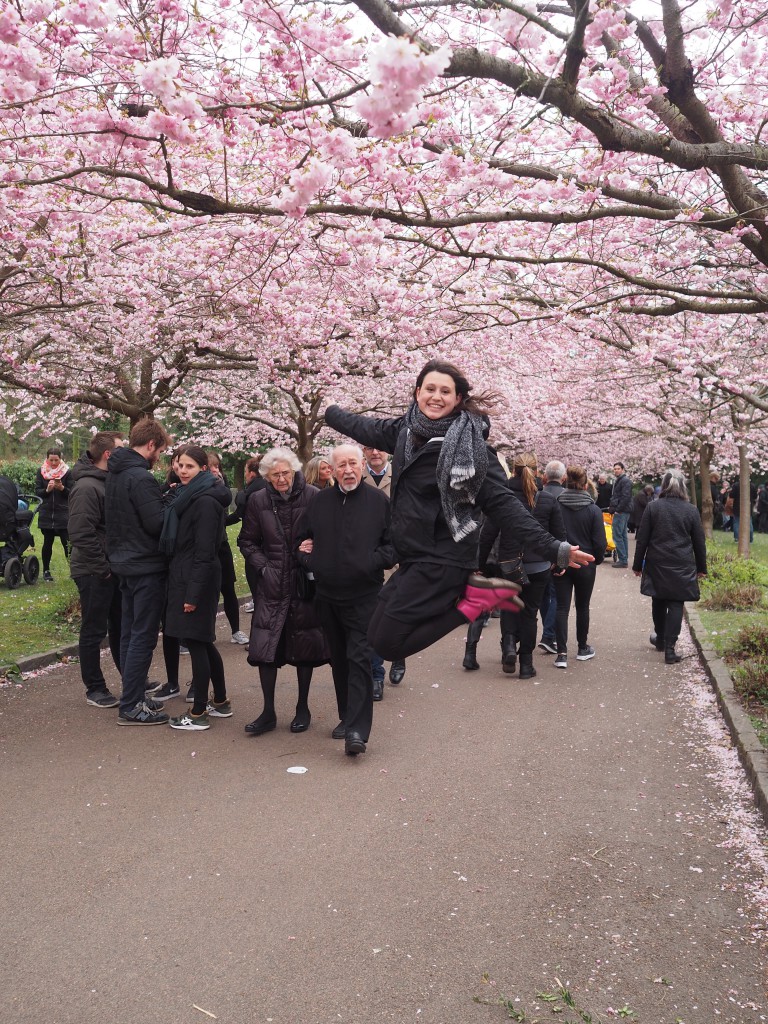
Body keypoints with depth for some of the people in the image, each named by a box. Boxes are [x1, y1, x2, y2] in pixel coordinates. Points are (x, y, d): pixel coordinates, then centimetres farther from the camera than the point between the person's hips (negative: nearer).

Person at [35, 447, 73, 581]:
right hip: (46, 514, 2)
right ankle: (46, 571, 20)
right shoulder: (41, 471, 4)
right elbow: (37, 491, 2)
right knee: (47, 542, 9)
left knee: (67, 542, -8)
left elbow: (71, 492, -3)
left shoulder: (67, 472, -2)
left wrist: (62, 488, -23)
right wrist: (47, 490, -18)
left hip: (63, 514, -2)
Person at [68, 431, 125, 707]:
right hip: (94, 573, -9)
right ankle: (95, 689, 15)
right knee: (94, 631, 3)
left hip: (114, 568, 9)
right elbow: (81, 533, -24)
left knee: (120, 626, 18)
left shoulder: (110, 482, 10)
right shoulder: (87, 487, -19)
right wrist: (103, 567, -20)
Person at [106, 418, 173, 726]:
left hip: (124, 563, 10)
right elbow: (158, 523, -22)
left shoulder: (114, 474, 11)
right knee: (143, 637, -3)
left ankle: (133, 697, 24)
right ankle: (131, 707, 3)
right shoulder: (140, 478, -19)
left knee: (130, 634, 15)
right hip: (146, 567, -10)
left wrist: (165, 498, 10)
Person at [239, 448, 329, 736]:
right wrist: (262, 567, -4)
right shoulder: (258, 501, 0)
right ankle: (268, 712, 12)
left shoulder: (312, 496, -8)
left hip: (305, 582, -2)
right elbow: (247, 541, 8)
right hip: (271, 584, 2)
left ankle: (302, 708, 24)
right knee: (265, 647, -1)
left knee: (304, 647, 7)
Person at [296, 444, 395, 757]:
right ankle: (347, 717, 28)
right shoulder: (320, 501, 6)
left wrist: (371, 561, -16)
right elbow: (302, 539, 18)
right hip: (327, 595, 5)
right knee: (338, 659, 14)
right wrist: (308, 560, 0)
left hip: (364, 596, -4)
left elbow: (394, 544, -3)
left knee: (359, 659, -10)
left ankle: (357, 730, -8)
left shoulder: (378, 500, -3)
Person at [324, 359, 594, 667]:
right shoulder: (406, 429, 5)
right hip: (413, 558, 8)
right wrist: (328, 411, 42)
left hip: (443, 560, -8)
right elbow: (364, 427, 25)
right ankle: (465, 590, 10)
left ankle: (476, 595, -3)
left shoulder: (469, 442, -13)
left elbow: (501, 502, -14)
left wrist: (552, 548, -21)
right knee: (377, 634, 12)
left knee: (387, 643, -11)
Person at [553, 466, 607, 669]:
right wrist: (597, 560, 9)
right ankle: (582, 648, 27)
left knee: (562, 608, 2)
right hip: (585, 565, 0)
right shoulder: (593, 510, -9)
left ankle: (562, 653, -5)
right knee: (582, 607, 15)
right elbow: (599, 542, -9)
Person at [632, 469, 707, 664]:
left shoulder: (653, 507, -4)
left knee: (658, 601, 17)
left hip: (657, 564, 1)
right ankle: (669, 649, -3)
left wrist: (638, 565, 6)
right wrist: (701, 567, 15)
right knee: (676, 604, 2)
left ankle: (660, 639, 33)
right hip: (682, 566, -1)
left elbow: (642, 539, -2)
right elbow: (699, 542, 4)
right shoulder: (691, 510, -1)